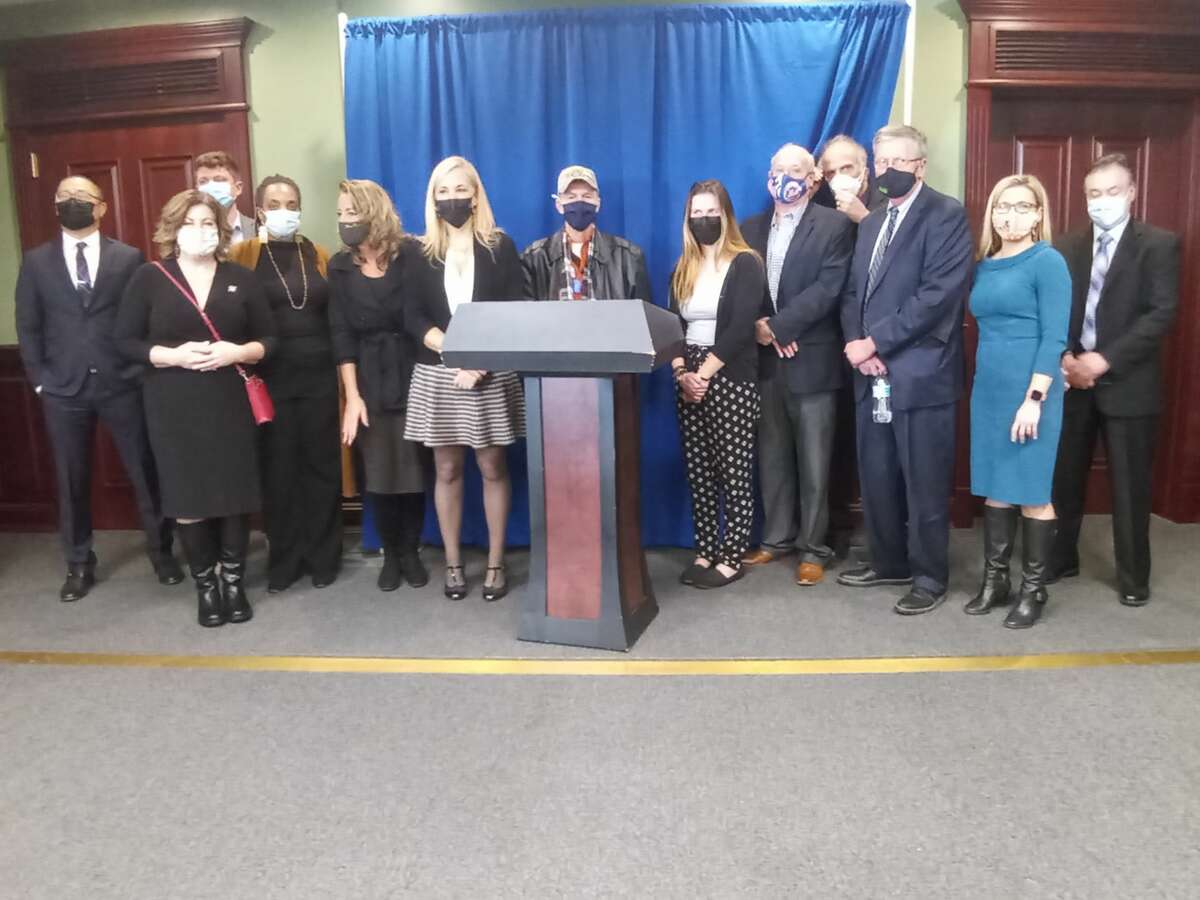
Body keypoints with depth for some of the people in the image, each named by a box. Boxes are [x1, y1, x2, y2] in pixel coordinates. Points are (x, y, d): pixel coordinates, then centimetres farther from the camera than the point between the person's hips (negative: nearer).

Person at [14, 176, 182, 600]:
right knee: (72, 480, 9)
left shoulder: (128, 257, 3)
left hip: (121, 384, -1)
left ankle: (161, 550, 22)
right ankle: (79, 564, 22)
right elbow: (28, 326, 7)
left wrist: (142, 370, -5)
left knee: (145, 471, 5)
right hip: (63, 388, 1)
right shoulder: (36, 261, 7)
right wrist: (40, 379, 0)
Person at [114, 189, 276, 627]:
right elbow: (125, 341, 1)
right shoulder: (149, 278, 2)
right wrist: (172, 355, -15)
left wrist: (237, 352, -13)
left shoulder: (241, 279, 6)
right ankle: (205, 584, 20)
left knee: (235, 494, 3)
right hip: (174, 408, -1)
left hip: (231, 404, 1)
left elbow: (269, 339, 6)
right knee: (187, 498, 3)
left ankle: (234, 580, 20)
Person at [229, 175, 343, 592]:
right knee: (278, 469, 5)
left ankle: (323, 557, 19)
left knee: (321, 464, 6)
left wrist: (342, 374, 4)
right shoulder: (244, 254, 3)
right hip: (272, 378, -1)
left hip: (319, 375, 2)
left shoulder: (319, 255, 9)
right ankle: (283, 560, 18)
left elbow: (335, 315, 10)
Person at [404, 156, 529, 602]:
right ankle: (453, 563, 17)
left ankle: (495, 563, 14)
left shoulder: (500, 246, 3)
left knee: (493, 468, 3)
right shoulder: (421, 254, 7)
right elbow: (414, 319, 0)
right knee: (447, 470, 7)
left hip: (492, 374, -1)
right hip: (438, 375, 1)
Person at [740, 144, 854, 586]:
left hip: (811, 360, -4)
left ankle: (813, 549, 13)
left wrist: (778, 326, -17)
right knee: (772, 458, 12)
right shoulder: (751, 228, 13)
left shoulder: (834, 226, -2)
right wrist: (757, 327, -11)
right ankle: (777, 537, 25)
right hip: (764, 360, 5)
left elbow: (828, 289, -13)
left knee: (813, 462, 3)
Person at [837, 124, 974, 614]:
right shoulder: (870, 223, 18)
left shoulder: (947, 215, -6)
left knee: (925, 483, 2)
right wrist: (856, 342, -5)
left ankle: (929, 576, 17)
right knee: (876, 478, 13)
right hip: (873, 374, 7)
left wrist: (875, 341, -17)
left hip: (921, 373, -7)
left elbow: (938, 294, -17)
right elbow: (853, 292, 14)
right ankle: (889, 562, 29)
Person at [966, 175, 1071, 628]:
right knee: (995, 488, 11)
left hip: (1029, 390, -6)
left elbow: (1054, 337, -12)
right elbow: (985, 329, 12)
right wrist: (982, 384, 6)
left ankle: (1033, 589, 14)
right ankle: (995, 580, 21)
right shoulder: (984, 266, 10)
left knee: (1031, 492, 1)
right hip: (987, 389, 6)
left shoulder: (1048, 262, -7)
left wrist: (1034, 399, -19)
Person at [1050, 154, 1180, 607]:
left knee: (1130, 486, 5)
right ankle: (1061, 558, 27)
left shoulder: (1159, 244, -3)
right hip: (1073, 379, 4)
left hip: (1127, 383, -3)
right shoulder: (1068, 246, 8)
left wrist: (1104, 360, -19)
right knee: (1064, 478, 10)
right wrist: (1064, 357, -10)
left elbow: (1161, 314, -12)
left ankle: (1133, 576, 20)